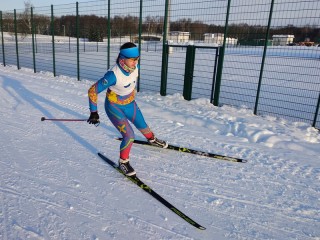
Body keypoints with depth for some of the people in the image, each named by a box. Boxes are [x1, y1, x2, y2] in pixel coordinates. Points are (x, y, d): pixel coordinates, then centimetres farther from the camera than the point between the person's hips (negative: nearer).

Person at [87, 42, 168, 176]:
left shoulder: (135, 67, -16)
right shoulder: (113, 74, -34)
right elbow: (92, 91, -26)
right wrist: (94, 113, -21)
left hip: (130, 104, 6)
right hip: (114, 107, -6)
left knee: (142, 126, 22)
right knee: (129, 136, -16)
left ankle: (152, 139, 56)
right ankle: (123, 162, 10)